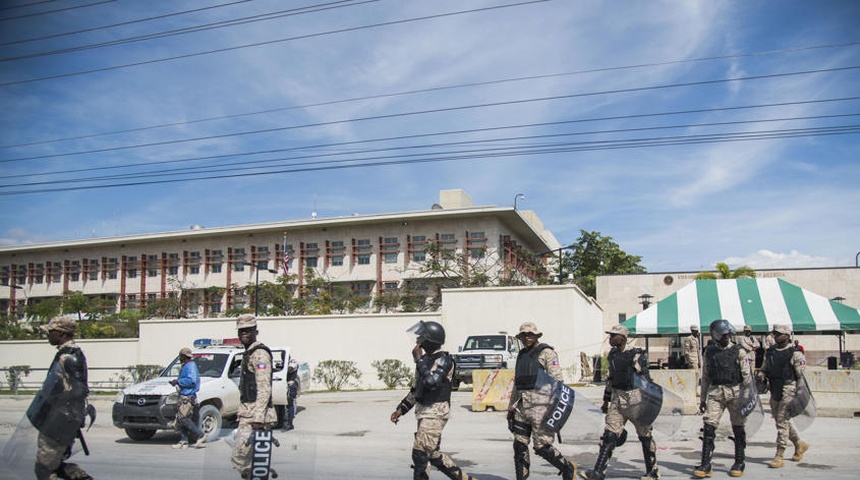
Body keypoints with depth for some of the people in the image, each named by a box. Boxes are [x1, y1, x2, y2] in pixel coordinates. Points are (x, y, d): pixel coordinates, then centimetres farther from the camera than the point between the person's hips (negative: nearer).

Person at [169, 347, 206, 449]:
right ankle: (183, 442, 12)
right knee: (180, 419, 9)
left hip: (188, 397, -11)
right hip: (183, 396, 11)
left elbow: (191, 381, -24)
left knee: (183, 418, -14)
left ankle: (201, 436, -7)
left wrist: (178, 381, -15)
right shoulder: (185, 366, 20)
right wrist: (176, 382, 13)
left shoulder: (191, 366, -13)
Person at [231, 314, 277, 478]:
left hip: (255, 415, -10)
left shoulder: (260, 353, -12)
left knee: (240, 457, -12)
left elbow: (264, 389, -20)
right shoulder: (248, 354, 20)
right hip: (247, 414, 10)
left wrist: (258, 418, -25)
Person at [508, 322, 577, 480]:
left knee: (542, 446, -6)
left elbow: (557, 380, -12)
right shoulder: (521, 355, 18)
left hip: (540, 404, -7)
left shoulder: (546, 353, -4)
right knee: (519, 445, 4)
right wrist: (511, 408, 22)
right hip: (522, 406, 7)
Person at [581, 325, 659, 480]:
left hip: (634, 399, -6)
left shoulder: (636, 355, -12)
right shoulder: (613, 354, 10)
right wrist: (606, 400, 20)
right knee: (609, 434, -1)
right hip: (617, 399, 7)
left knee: (645, 435, 7)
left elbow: (645, 379, -15)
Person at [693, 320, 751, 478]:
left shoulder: (738, 351, 1)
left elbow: (747, 375, 0)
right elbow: (705, 377, 13)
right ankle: (705, 465, -3)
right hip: (715, 392, 2)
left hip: (735, 392, -2)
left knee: (738, 429, 7)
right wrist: (703, 398, 13)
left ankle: (739, 463, 22)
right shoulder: (709, 352, 8)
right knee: (709, 427, -6)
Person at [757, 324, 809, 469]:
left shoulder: (795, 353, -7)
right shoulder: (769, 352, 11)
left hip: (789, 390, -7)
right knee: (780, 421, 16)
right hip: (774, 392, 7)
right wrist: (761, 374, -3)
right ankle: (799, 444, 38)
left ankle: (779, 457, -4)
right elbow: (764, 368, 20)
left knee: (782, 422, -8)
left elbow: (802, 375, -8)